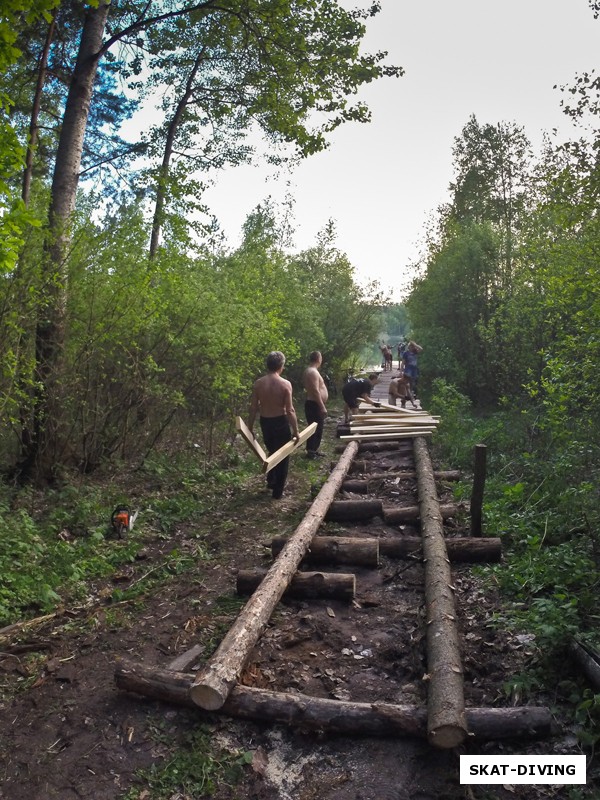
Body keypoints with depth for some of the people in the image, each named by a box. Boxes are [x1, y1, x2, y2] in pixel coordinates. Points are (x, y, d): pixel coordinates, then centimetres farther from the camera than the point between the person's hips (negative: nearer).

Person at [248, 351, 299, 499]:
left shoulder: (258, 383, -6)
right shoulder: (285, 384, -16)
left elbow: (253, 408, -3)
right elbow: (290, 410, -16)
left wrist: (250, 428, 7)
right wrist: (295, 430, -8)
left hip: (265, 422, 4)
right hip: (281, 422, -4)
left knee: (272, 452, 27)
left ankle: (271, 481, 36)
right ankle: (278, 491, 17)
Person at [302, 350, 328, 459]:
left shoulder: (309, 371, 15)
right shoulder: (313, 372, -19)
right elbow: (315, 391, -24)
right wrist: (322, 407, -23)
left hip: (315, 404, 11)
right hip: (315, 405, -11)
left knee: (318, 428, 16)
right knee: (315, 429, -5)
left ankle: (314, 450, 24)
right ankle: (310, 452, 1)